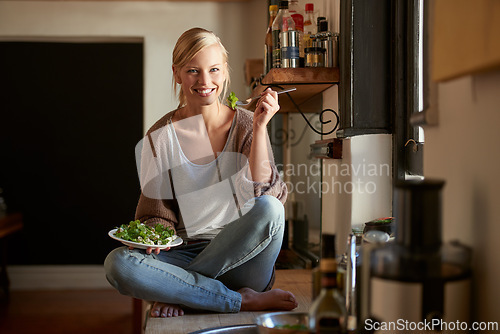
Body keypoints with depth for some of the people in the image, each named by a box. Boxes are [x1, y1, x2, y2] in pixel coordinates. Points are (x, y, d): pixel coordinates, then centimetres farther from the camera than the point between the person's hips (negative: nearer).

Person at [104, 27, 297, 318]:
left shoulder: (247, 125, 1)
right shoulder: (161, 136, 1)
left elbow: (262, 193, -12)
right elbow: (157, 212, 5)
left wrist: (260, 127, -17)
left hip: (241, 257, 0)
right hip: (185, 253, 0)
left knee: (270, 209, -31)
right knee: (118, 263, -27)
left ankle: (176, 291, -16)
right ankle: (244, 300, -21)